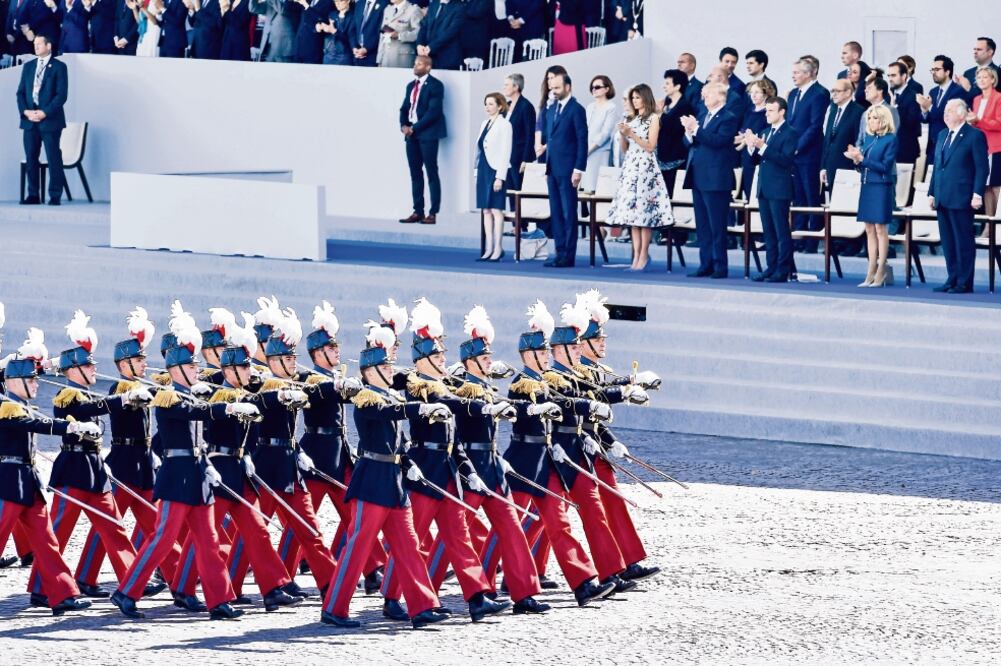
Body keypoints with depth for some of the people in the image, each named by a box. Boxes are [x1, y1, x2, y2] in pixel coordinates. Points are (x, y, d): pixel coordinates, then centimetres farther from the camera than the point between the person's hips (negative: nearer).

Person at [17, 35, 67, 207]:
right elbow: (20, 92, 13)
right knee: (30, 158, 3)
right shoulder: (28, 67, 16)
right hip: (30, 120, 5)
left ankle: (55, 196, -2)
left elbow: (62, 94, -7)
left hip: (50, 120, -5)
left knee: (53, 158, -5)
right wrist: (25, 111, -5)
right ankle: (33, 195, 7)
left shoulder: (58, 67, 0)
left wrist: (44, 113, -15)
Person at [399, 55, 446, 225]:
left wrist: (414, 128, -16)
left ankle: (433, 213, -6)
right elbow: (404, 108, 17)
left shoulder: (435, 86, -7)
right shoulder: (411, 86, 17)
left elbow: (434, 112, -14)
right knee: (415, 173, 7)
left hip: (427, 134, -8)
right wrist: (404, 126, -3)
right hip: (411, 133, 8)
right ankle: (418, 211, 10)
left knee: (432, 173, -5)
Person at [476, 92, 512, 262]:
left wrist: (500, 177, -17)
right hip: (483, 170, 8)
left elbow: (505, 152, -12)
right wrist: (477, 172, 13)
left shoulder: (504, 125, -8)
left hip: (496, 170, -8)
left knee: (496, 210, -6)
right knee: (486, 210, 7)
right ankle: (489, 249, 10)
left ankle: (497, 249, -3)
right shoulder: (485, 124, 14)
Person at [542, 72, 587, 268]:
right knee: (556, 213, 9)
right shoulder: (552, 109, 15)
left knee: (568, 213, -5)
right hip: (553, 169, 8)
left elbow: (582, 141, -11)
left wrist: (578, 169, -15)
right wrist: (546, 166, 15)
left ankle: (568, 256, -4)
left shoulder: (576, 110, -8)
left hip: (567, 169, -8)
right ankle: (560, 252, 13)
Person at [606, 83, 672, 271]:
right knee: (632, 211, 1)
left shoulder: (653, 118, -1)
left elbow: (650, 146, -7)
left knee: (644, 212, -10)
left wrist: (631, 134, -12)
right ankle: (636, 257, 1)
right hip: (630, 167, 6)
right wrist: (622, 134, 0)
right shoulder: (631, 119, 17)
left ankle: (643, 257, -7)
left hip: (646, 169, -6)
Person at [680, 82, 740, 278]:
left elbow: (718, 140, -21)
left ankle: (720, 266, -1)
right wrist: (689, 133, -9)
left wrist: (696, 129, -22)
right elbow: (688, 142, 13)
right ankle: (706, 264, 14)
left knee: (717, 225, -4)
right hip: (698, 178, 8)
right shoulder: (702, 115, 17)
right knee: (702, 225, 10)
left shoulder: (729, 118, -7)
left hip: (715, 179, -8)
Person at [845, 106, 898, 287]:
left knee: (880, 229, -3)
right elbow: (863, 167, 14)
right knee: (870, 230, 8)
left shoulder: (890, 139, -8)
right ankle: (871, 273, 13)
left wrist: (862, 159, -19)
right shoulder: (867, 138, 12)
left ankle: (881, 273, 2)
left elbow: (886, 166, -14)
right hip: (867, 186, 7)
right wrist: (857, 160, -8)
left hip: (882, 188, -7)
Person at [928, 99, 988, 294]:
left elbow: (982, 167, -9)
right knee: (948, 241, 9)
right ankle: (952, 279, 15)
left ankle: (964, 283, -1)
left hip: (961, 198, -7)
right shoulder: (943, 136, 18)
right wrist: (932, 192, 15)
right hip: (943, 198, 7)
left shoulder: (975, 136, -5)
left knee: (963, 241, -4)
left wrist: (977, 194, -15)